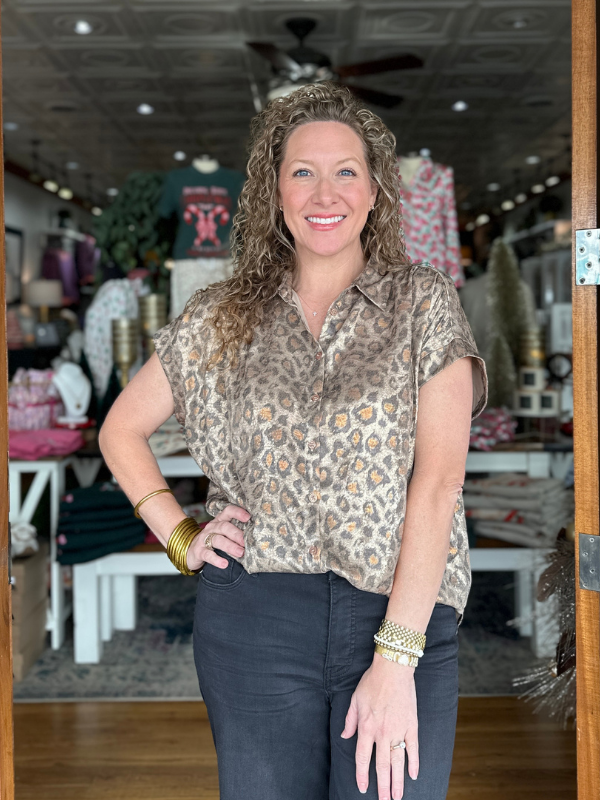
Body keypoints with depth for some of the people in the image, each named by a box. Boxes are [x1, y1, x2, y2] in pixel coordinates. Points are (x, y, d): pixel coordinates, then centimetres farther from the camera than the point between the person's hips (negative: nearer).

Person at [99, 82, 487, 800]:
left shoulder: (423, 302, 1)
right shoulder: (222, 318, 8)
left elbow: (437, 482, -8)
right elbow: (121, 429, 19)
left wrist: (396, 657, -15)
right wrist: (181, 539, 5)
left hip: (402, 615, -1)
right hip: (254, 624, 2)